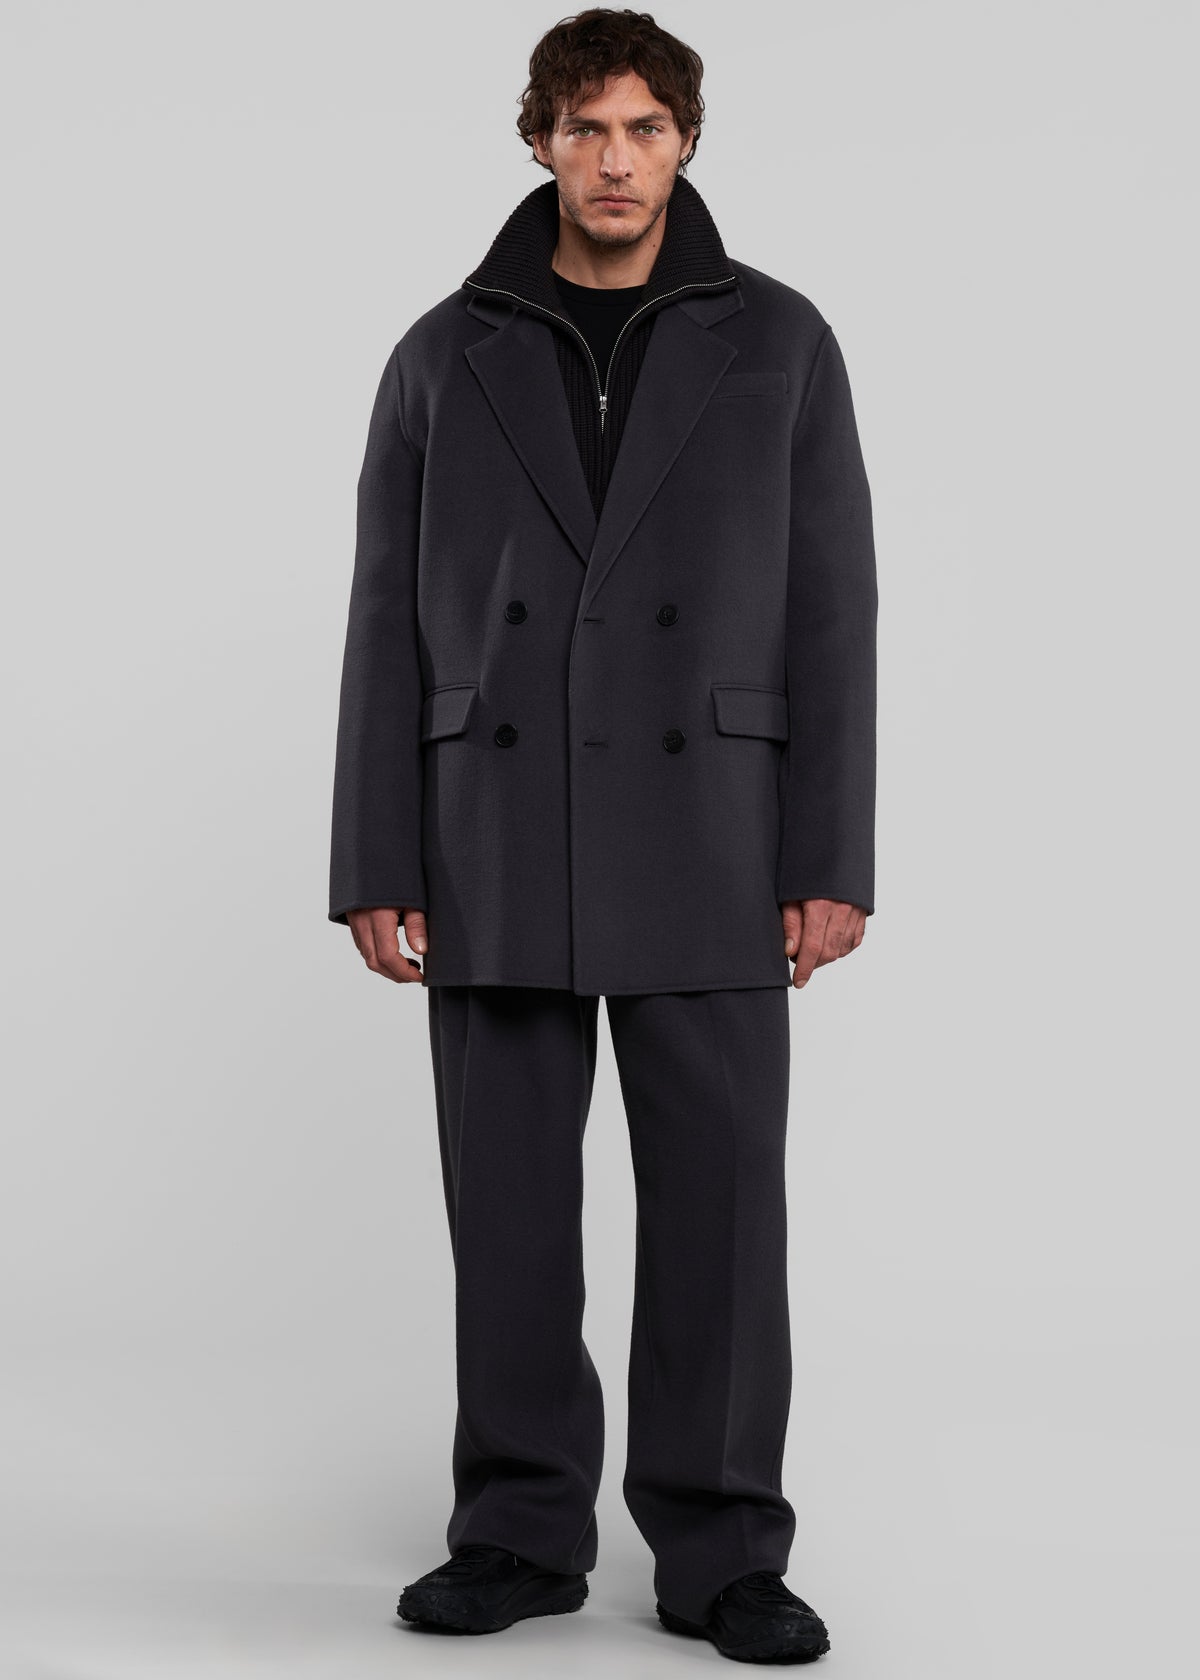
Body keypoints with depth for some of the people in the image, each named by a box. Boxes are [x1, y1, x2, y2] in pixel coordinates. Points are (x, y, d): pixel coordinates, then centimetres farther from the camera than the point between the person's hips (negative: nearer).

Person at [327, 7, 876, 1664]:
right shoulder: (445, 355, 6)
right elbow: (391, 626, 4)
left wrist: (833, 862, -6)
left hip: (705, 845, -1)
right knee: (510, 1204, 4)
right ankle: (522, 1533, 17)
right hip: (499, 845, 1)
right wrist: (376, 867, -2)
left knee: (719, 1207, -1)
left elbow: (828, 614, 1)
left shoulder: (779, 341, 4)